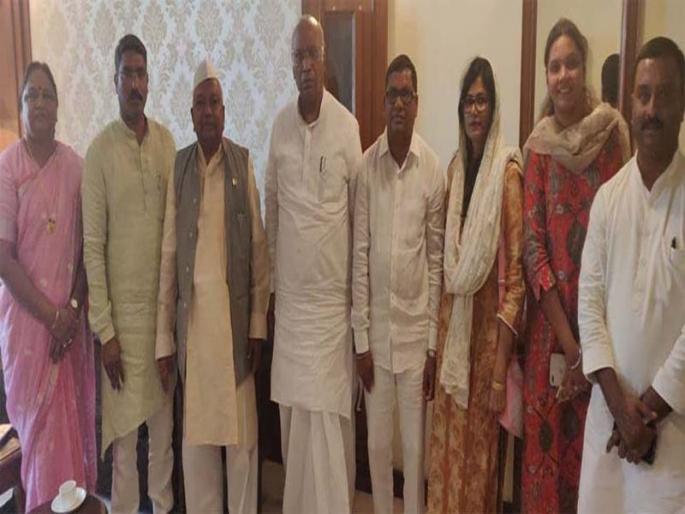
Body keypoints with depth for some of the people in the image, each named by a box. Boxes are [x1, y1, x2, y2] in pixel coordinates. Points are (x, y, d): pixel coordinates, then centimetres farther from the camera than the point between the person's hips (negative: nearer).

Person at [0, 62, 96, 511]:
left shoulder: (75, 165, 5)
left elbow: (86, 246, 5)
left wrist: (73, 309, -6)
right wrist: (52, 315, -12)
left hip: (72, 319, 3)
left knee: (77, 421, 10)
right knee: (41, 425, 4)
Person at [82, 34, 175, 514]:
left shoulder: (166, 140, 4)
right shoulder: (100, 150, -8)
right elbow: (93, 246, -9)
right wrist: (105, 330, -11)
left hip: (164, 303, 4)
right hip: (123, 309, -4)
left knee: (164, 423, 16)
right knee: (123, 430, 7)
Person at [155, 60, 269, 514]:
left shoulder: (244, 162, 1)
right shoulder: (179, 166, 3)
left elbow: (259, 249, 0)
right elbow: (168, 255, 2)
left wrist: (258, 323, -4)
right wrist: (164, 338, 0)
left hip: (235, 310, -1)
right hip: (192, 311, 1)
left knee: (242, 429, 7)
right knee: (196, 429, 11)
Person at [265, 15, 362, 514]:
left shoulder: (347, 126, -7)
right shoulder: (280, 124, 5)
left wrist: (356, 288, -1)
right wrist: (274, 269, 15)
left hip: (331, 295, -4)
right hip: (289, 293, 4)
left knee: (330, 414, 1)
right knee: (292, 410, 13)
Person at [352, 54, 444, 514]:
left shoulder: (434, 170, -5)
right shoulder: (367, 165, -2)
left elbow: (437, 260, -2)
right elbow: (360, 255, -1)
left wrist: (434, 345, -4)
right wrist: (361, 338, -3)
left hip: (417, 329, -1)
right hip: (376, 328, 1)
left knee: (415, 446, 10)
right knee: (378, 444, 14)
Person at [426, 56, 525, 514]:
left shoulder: (508, 172, -10)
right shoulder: (455, 167, 10)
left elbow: (516, 273, -13)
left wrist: (500, 367, -15)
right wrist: (437, 335, 7)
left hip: (488, 326, -5)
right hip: (451, 322, 5)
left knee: (480, 448, 8)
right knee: (446, 446, 12)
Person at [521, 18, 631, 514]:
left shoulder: (613, 130, 0)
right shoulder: (538, 147, 0)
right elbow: (532, 247, -3)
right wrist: (567, 340, -10)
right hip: (551, 319, 0)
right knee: (546, 442, 7)